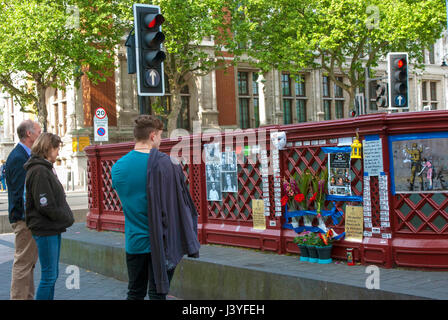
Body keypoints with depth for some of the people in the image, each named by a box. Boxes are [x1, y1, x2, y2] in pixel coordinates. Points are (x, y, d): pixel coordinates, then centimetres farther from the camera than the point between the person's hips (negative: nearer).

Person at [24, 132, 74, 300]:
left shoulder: (46, 168, 17)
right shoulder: (39, 171, -16)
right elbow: (46, 206, -20)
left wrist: (67, 218, 6)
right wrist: (68, 218, -9)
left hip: (53, 229, 10)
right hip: (45, 230, -10)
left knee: (52, 274, 15)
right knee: (49, 276, -5)